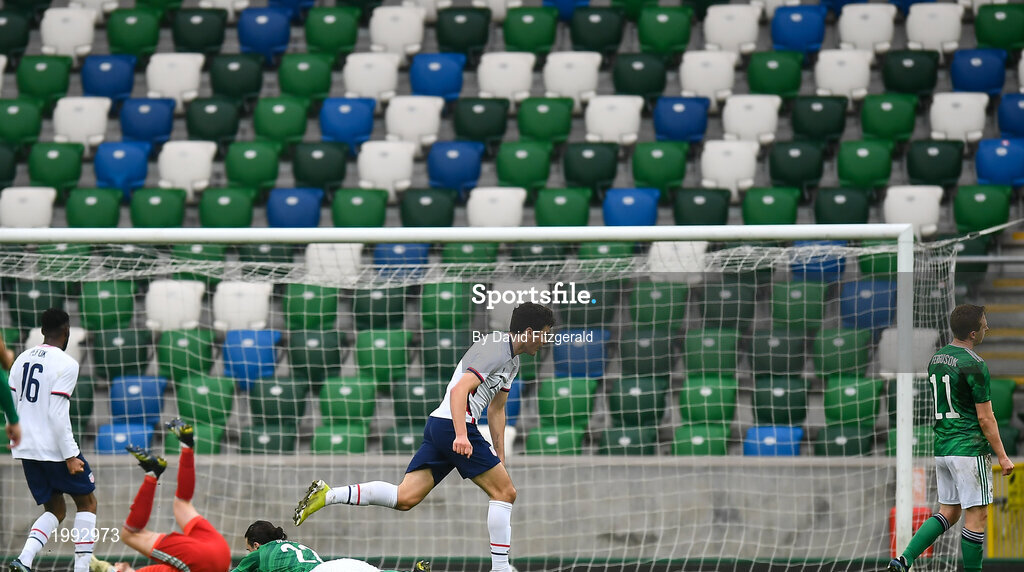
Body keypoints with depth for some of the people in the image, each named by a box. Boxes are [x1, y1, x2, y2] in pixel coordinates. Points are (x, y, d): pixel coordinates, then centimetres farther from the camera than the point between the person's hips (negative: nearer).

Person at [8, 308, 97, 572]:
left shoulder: (22, 359, 8)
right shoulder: (66, 363, -13)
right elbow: (58, 414, -19)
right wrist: (70, 456, -15)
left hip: (27, 449, 7)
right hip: (54, 449, -7)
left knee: (55, 511, 15)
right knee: (87, 503, 11)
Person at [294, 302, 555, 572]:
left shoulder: (512, 360, 21)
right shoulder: (495, 351, -11)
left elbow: (496, 409, 30)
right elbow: (460, 389, -23)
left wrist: (500, 457, 26)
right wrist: (461, 436, -33)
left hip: (438, 427, 9)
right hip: (454, 426, -9)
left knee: (405, 497, -1)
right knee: (505, 492, -3)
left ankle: (328, 495, -8)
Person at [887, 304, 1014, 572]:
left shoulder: (936, 359, 9)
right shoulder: (974, 365, -16)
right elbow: (985, 419, -14)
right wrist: (1002, 457, -7)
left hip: (942, 448, 8)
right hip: (970, 449, -8)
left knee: (948, 513, 13)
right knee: (976, 516, 0)